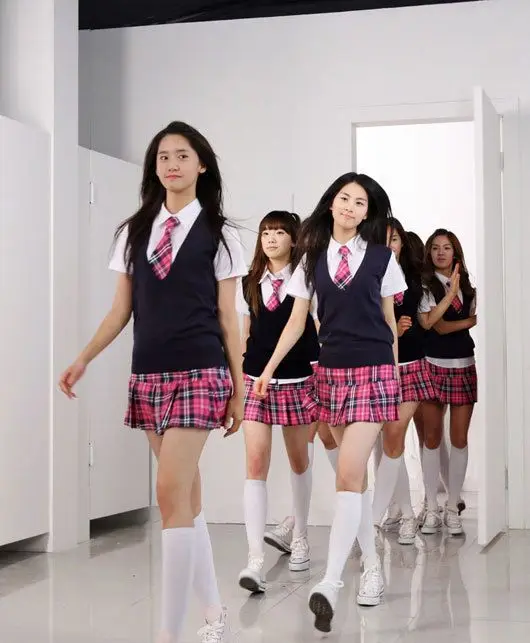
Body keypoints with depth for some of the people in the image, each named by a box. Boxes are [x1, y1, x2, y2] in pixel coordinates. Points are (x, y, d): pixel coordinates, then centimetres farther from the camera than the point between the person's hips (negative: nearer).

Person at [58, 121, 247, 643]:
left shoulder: (218, 234, 2)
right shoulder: (134, 232, 12)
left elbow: (228, 316, 2)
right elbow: (121, 309, 12)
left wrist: (239, 387, 1)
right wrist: (83, 358, 0)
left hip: (199, 373, -4)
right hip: (149, 374, 5)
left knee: (171, 493, -14)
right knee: (186, 496, 9)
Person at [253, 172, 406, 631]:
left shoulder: (382, 257, 2)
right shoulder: (312, 257, 8)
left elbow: (390, 319, 9)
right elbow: (297, 321, 9)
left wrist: (394, 373, 12)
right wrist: (270, 367, 2)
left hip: (374, 371, -3)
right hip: (331, 371, 3)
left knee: (348, 473, -14)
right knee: (356, 473, 10)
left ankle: (330, 584, -20)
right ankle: (372, 563, 23)